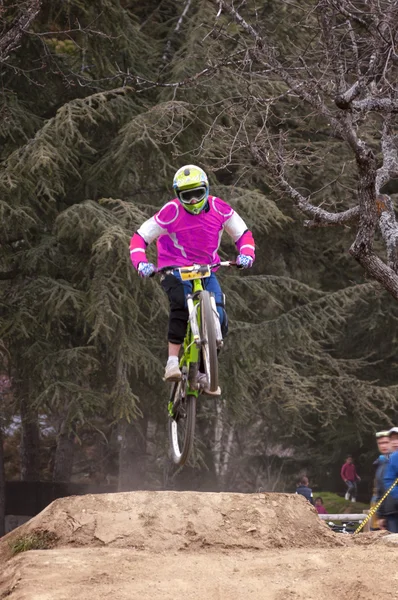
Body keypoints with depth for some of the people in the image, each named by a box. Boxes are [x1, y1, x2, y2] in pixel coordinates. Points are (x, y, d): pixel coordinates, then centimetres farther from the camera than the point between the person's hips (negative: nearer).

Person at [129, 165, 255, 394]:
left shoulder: (219, 208, -6)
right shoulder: (172, 212, -15)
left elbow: (243, 233, 4)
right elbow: (140, 237, -12)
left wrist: (246, 254, -17)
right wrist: (141, 263, -30)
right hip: (176, 269, -4)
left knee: (219, 319, -12)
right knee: (181, 305, -35)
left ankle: (204, 373, 5)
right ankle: (173, 361, -32)